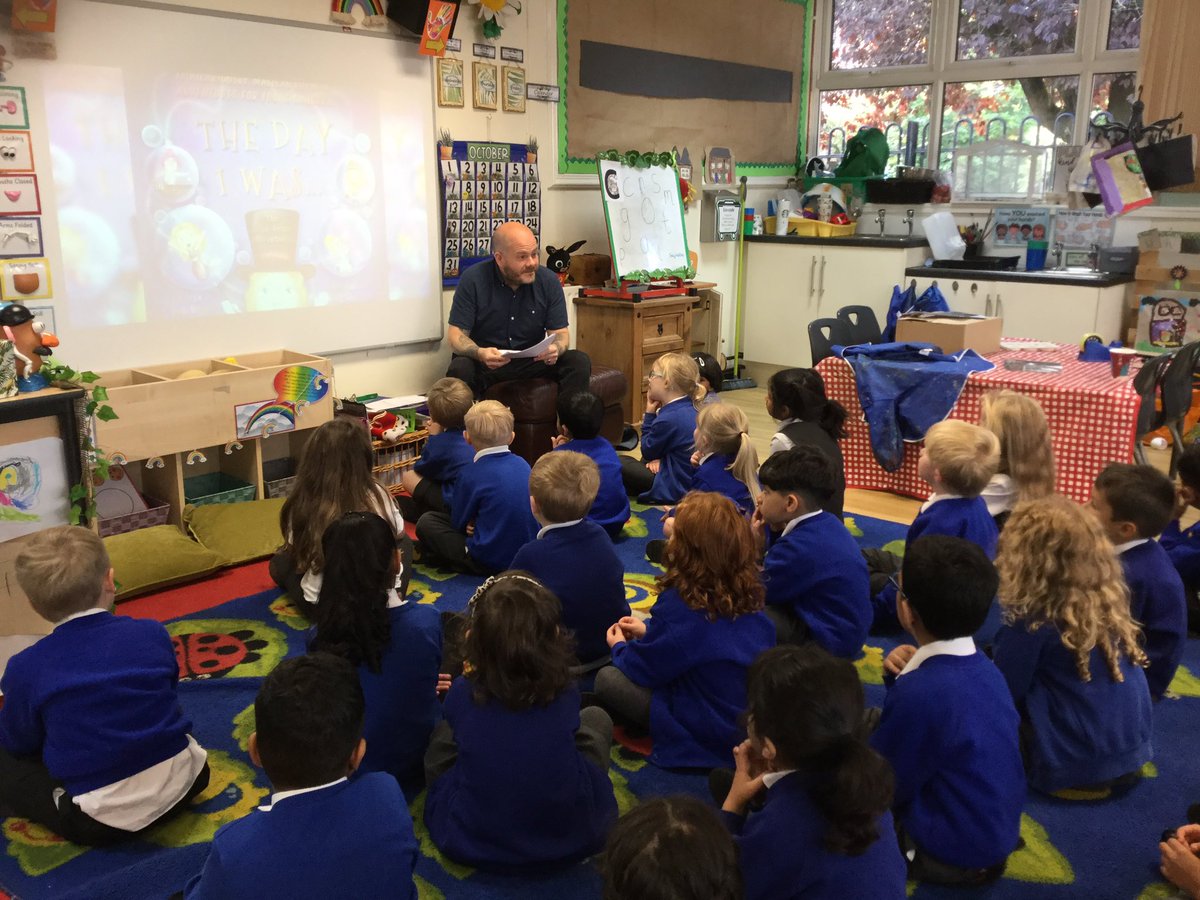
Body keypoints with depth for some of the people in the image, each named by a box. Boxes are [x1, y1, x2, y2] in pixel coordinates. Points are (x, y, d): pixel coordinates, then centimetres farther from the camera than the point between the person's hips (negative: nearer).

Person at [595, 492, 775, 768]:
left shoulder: (679, 603, -25)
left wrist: (619, 647, 11)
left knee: (607, 678, 1)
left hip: (710, 737, -8)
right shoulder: (747, 593, -4)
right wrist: (649, 631, 19)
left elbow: (643, 669, -11)